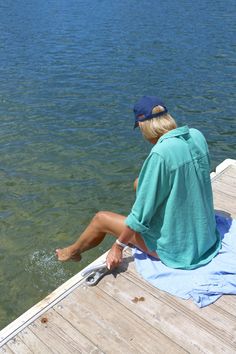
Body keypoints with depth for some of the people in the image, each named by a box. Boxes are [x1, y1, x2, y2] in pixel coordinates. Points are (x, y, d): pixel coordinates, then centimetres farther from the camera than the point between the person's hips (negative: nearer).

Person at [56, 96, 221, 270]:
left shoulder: (160, 153, -28)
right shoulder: (197, 135, -6)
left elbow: (143, 210, -22)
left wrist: (118, 246, -8)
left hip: (176, 245, -7)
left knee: (101, 218, 10)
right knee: (139, 184, 20)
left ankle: (74, 252, 39)